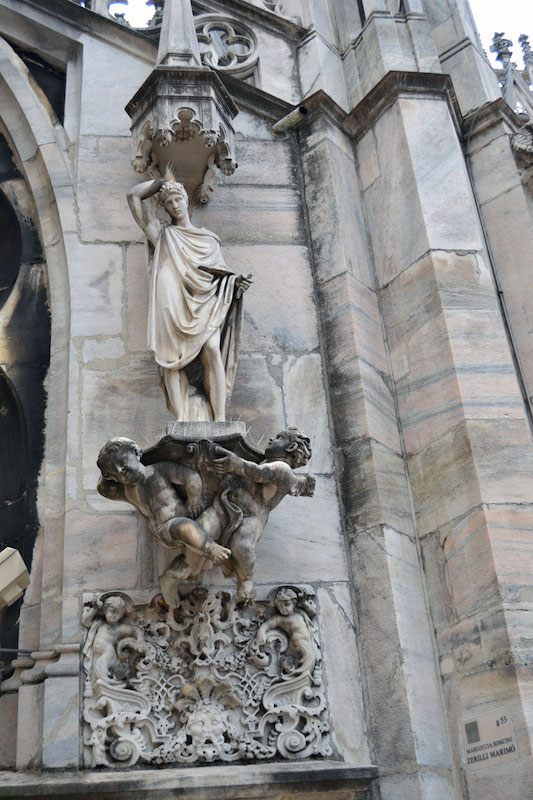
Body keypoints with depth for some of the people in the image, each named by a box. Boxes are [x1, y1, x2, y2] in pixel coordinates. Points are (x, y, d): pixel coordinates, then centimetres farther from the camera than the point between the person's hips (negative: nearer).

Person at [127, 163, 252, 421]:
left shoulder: (208, 238, 27)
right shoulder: (162, 234, 24)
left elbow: (220, 273, 19)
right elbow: (134, 196, 21)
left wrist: (237, 282, -3)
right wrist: (163, 181, 27)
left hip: (203, 302, 0)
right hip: (172, 302, 0)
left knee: (212, 349, -24)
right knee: (173, 359, -18)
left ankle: (220, 419, -27)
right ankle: (183, 422, -24)